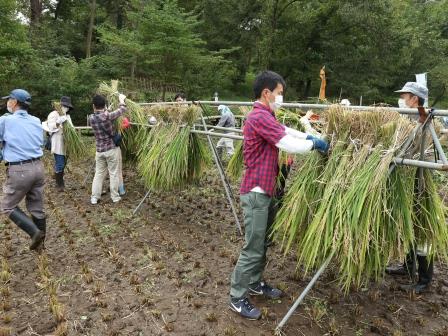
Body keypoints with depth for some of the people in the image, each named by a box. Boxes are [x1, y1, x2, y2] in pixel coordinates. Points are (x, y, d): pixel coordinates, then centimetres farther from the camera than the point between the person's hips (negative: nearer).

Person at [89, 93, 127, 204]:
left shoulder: (91, 118, -3)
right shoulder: (107, 116, -17)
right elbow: (122, 110, -5)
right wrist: (122, 100, 12)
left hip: (99, 150, 4)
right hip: (112, 149, -4)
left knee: (98, 174, 13)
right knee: (114, 174, 7)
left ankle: (94, 197, 16)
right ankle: (115, 197, 15)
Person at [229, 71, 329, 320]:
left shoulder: (266, 116, 14)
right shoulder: (260, 117, -20)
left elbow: (285, 130, 23)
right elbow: (289, 145, -22)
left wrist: (309, 137, 8)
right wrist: (314, 144, -6)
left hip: (266, 190, 10)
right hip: (256, 193, -10)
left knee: (263, 243, 20)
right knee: (253, 248, -2)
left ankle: (256, 283, 35)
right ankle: (237, 298, 11)